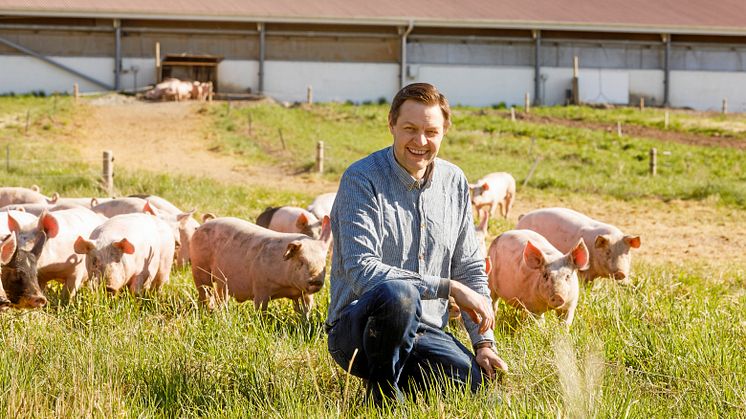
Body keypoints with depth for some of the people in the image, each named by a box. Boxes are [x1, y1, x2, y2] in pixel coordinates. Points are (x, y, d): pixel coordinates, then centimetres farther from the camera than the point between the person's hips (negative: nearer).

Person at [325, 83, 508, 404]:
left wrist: (484, 341, 3)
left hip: (424, 331, 6)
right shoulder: (361, 179, -12)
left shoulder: (454, 182, 8)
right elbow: (361, 271, -22)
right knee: (397, 293, -39)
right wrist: (448, 287, -22)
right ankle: (382, 389, -12)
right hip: (356, 329, -6)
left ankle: (405, 377, 11)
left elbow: (470, 269, 14)